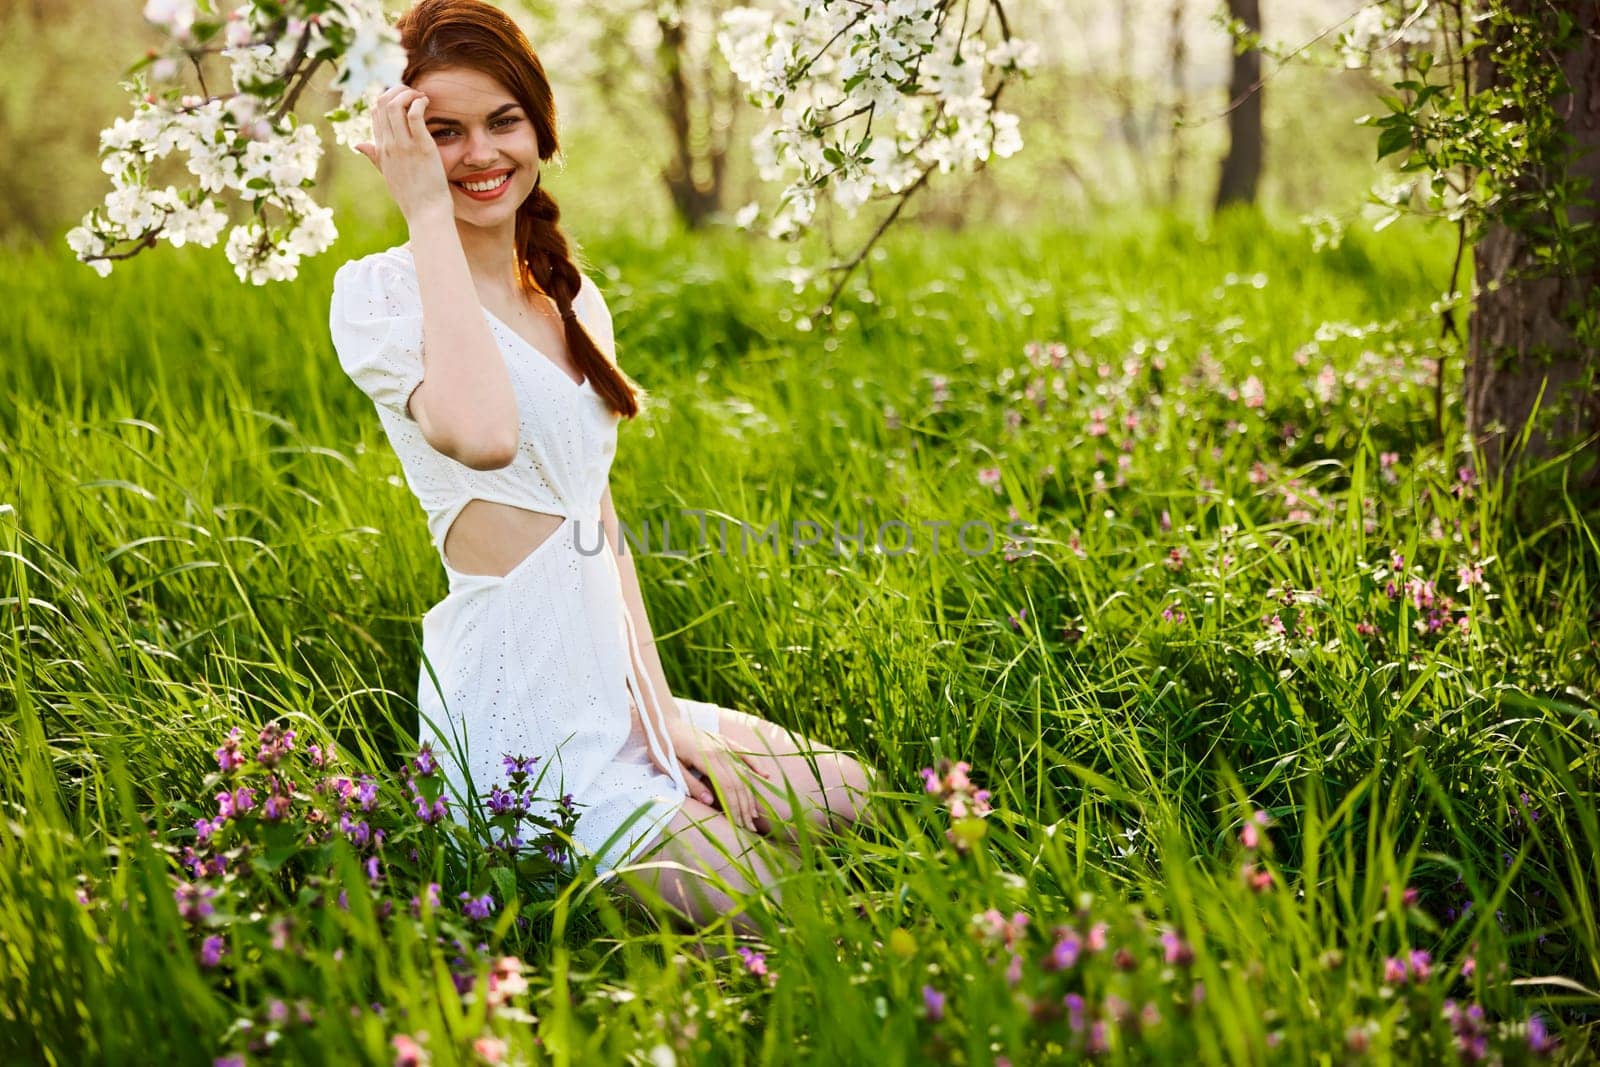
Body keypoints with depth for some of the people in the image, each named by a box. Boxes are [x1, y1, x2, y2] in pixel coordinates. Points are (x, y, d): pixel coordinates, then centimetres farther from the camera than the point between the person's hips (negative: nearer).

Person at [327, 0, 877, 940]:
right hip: (517, 716, -7)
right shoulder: (377, 290, -10)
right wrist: (428, 211, -22)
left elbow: (602, 525, 14)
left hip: (609, 684, 8)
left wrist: (666, 717, 4)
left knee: (849, 796, 7)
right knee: (746, 900, -19)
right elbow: (481, 434, -32)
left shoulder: (576, 301, 14)